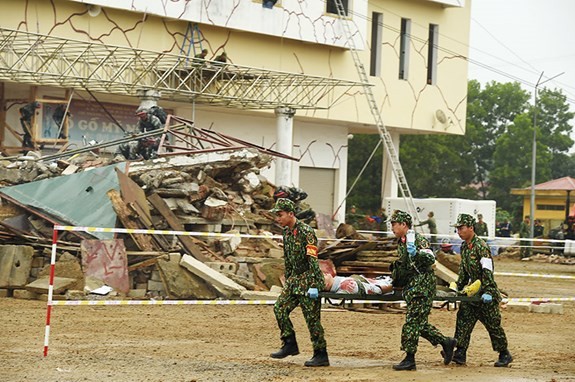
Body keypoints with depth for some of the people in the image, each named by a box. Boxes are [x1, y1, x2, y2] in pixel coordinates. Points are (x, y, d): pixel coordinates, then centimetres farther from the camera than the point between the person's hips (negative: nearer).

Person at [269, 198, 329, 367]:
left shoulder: (305, 231, -17)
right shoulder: (286, 232, 10)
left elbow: (312, 259, -21)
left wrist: (314, 286, -25)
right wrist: (287, 281, 21)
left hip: (308, 280, -9)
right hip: (294, 280, 9)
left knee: (312, 318, -6)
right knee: (280, 308, 4)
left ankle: (321, 355, 1)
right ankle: (290, 345, 15)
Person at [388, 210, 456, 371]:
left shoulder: (417, 239, -11)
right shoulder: (401, 243, 16)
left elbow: (431, 259, -21)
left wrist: (416, 252, -34)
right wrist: (395, 279, 26)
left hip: (422, 286, -9)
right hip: (411, 288, 9)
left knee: (412, 322, -10)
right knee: (419, 323, 9)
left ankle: (409, 359, -9)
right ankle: (445, 342, 21)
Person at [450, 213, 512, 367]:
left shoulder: (481, 246, -18)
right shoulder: (464, 247, 9)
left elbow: (487, 270, -23)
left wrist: (488, 292, -29)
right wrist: (459, 287, 18)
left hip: (486, 293, -8)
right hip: (472, 291, 8)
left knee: (493, 324, 1)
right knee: (463, 319, -4)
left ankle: (504, 355, 15)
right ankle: (460, 354, -8)